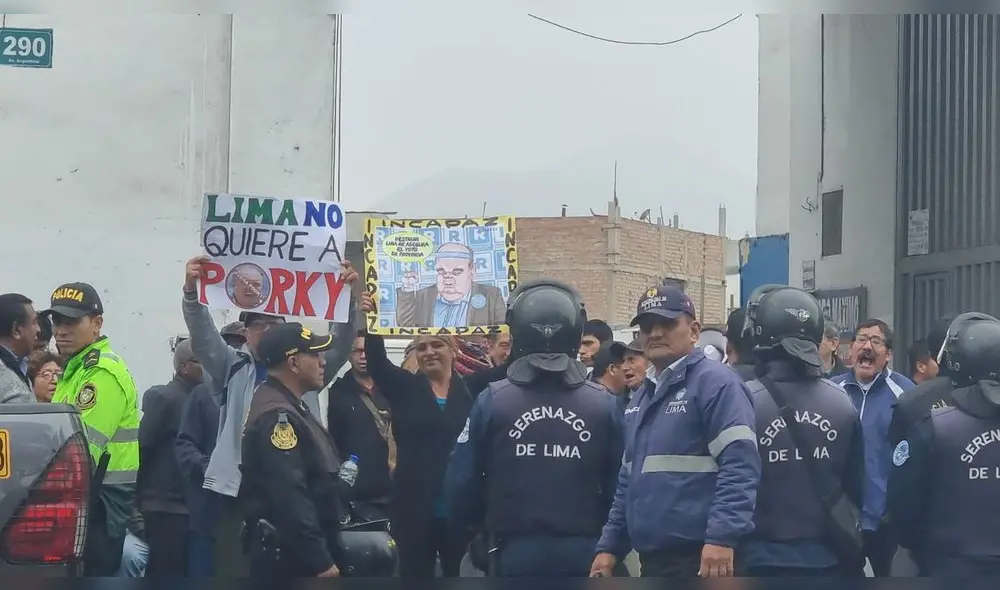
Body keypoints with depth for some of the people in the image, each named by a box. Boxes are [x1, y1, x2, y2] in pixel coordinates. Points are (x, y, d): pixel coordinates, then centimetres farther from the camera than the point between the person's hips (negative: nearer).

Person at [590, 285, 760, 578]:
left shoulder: (715, 382, -8)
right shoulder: (643, 398, 21)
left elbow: (740, 464, -19)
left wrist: (722, 538, -26)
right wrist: (610, 546, 20)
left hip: (704, 560, -9)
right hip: (653, 560, 9)